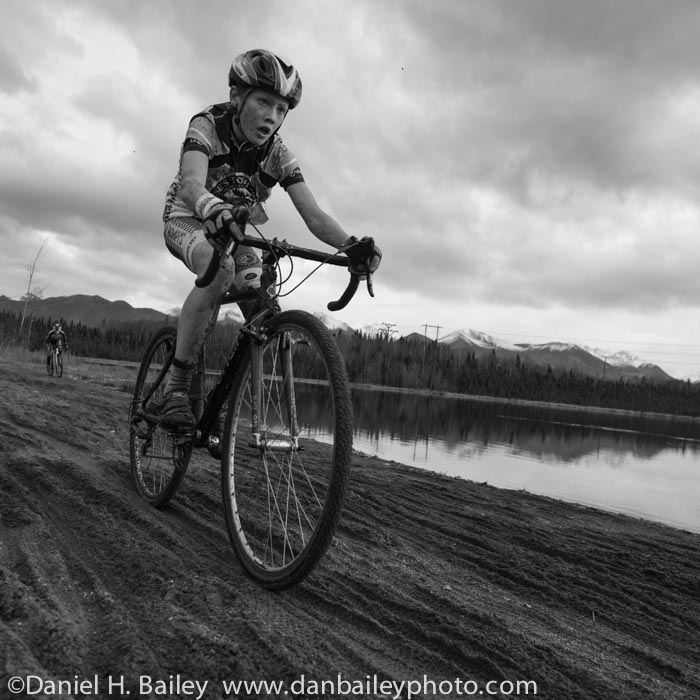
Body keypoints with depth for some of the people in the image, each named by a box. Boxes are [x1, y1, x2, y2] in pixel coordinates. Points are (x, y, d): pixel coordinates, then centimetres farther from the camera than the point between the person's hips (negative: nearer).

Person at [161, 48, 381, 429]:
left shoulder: (278, 155, -14)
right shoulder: (207, 125, -23)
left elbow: (314, 215, -25)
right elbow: (191, 184, -43)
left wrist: (351, 244, -46)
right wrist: (218, 212, -66)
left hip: (234, 232, 4)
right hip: (188, 220, -4)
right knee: (220, 270, -38)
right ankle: (176, 387, -29)